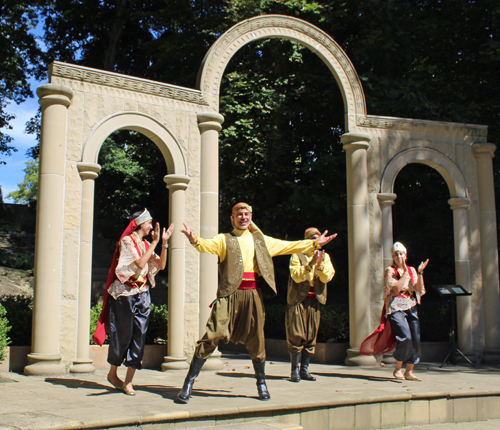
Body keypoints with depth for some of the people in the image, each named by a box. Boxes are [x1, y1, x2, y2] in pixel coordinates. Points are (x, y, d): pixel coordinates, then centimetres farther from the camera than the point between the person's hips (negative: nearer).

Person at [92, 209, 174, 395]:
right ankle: (112, 374, 23)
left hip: (142, 294, 6)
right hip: (125, 294, -6)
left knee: (139, 336, -1)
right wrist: (155, 242, -17)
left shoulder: (146, 244, 13)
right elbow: (140, 263, -19)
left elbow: (161, 265, 5)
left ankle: (128, 381, 3)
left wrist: (164, 243, -2)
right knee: (123, 335, 2)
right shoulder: (127, 241, -7)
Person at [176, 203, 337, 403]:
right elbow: (207, 245, -14)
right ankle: (189, 383, -4)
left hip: (253, 295, 3)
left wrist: (315, 243, 17)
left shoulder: (261, 240, 16)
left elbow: (288, 246, 20)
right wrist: (195, 240, -37)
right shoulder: (224, 239, 5)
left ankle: (261, 383, 29)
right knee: (212, 336, -11)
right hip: (230, 294, -3)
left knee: (256, 340, 9)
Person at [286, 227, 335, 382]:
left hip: (314, 301, 4)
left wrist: (320, 265, -19)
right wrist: (310, 264, -23)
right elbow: (296, 276, -13)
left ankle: (304, 370, 12)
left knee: (311, 337, 6)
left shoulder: (324, 257, 11)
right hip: (298, 299, -4)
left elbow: (327, 277, -2)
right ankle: (295, 370, -1)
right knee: (297, 336, -6)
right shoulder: (297, 255, -1)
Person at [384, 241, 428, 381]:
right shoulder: (390, 271, 1)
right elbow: (396, 288, -15)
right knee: (405, 337, -21)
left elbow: (419, 290, 3)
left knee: (415, 339, -4)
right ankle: (398, 368, -2)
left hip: (411, 308, 5)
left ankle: (409, 372, 8)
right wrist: (405, 273, -11)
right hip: (396, 309, -5)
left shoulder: (412, 270, 14)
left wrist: (420, 273, -5)